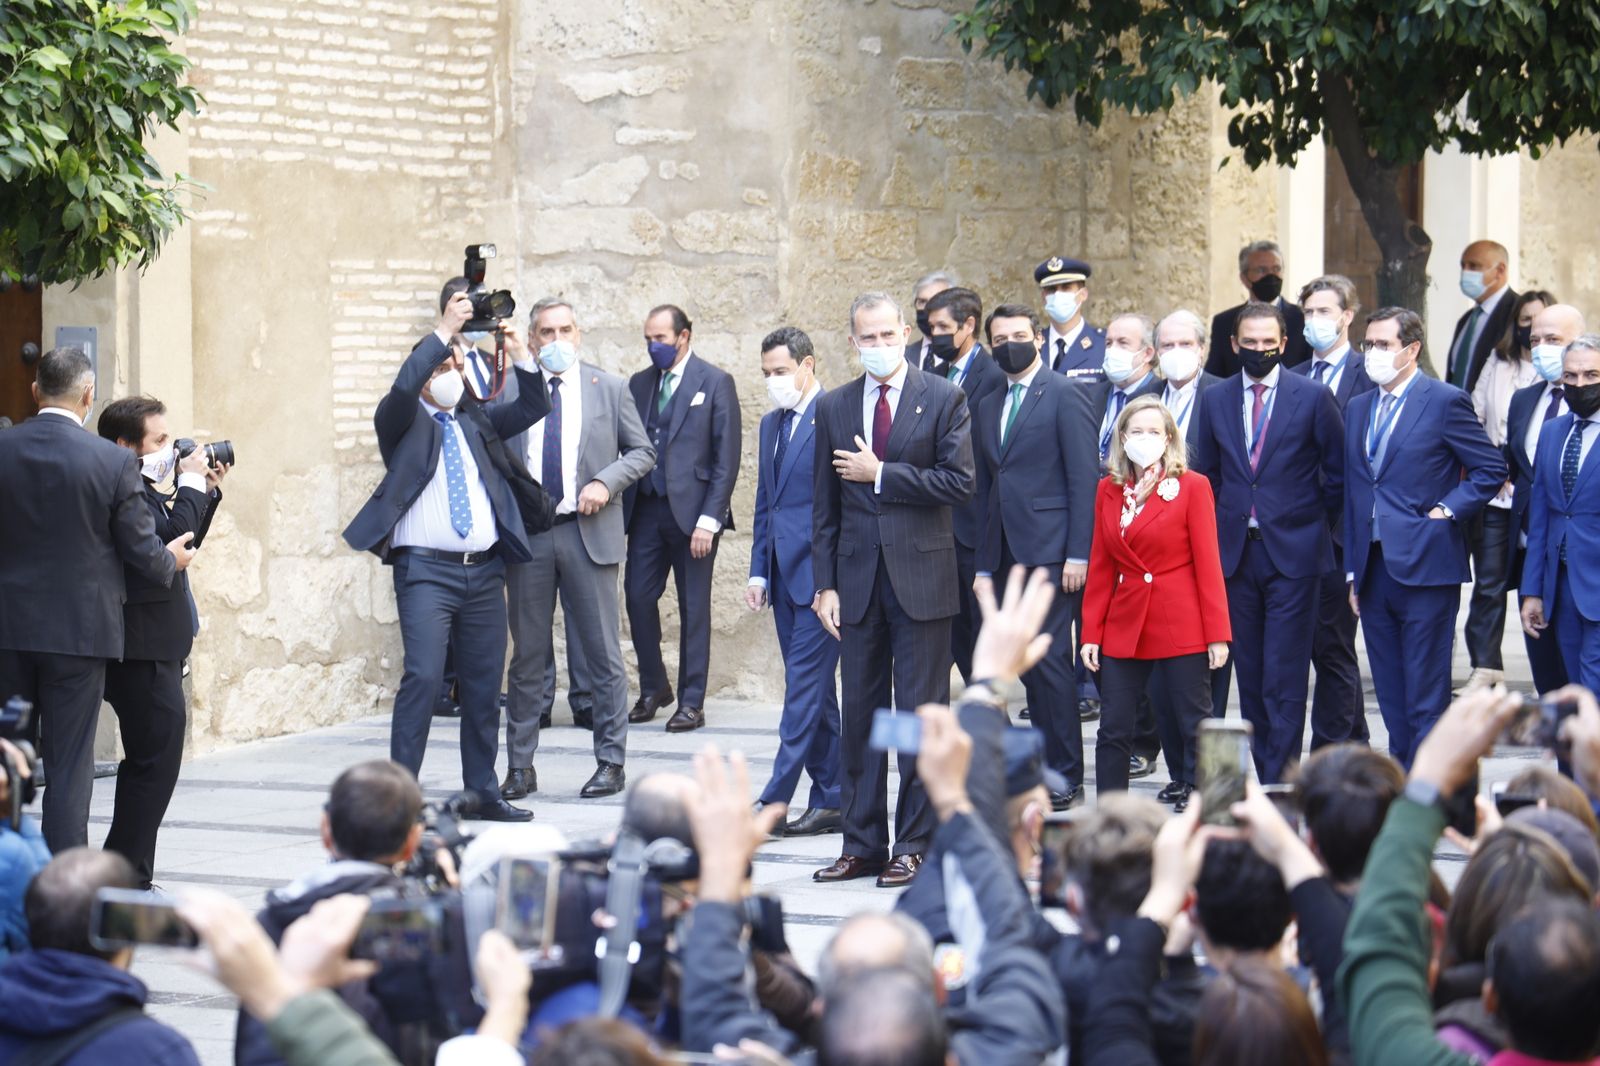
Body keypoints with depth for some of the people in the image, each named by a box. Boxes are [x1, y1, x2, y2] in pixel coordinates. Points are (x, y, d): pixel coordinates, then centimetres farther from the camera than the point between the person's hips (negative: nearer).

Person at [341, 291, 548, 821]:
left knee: (485, 684, 9)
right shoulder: (403, 422, 4)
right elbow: (403, 387, -17)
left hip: (484, 572, 6)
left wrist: (520, 356, -1)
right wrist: (444, 331, -18)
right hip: (426, 569, -6)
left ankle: (482, 792, 18)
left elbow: (532, 408, 14)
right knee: (423, 676, -16)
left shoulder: (475, 420, 19)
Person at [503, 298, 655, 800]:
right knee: (527, 657, 6)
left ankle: (610, 762, 11)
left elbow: (642, 452, 8)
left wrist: (606, 482, -9)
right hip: (527, 534, 1)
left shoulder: (609, 388, 7)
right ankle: (520, 767, 13)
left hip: (588, 533, -1)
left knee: (603, 654, 2)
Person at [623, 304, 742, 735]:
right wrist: (621, 506, 0)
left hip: (693, 510, -4)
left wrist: (709, 519, -13)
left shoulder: (715, 383, -2)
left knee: (693, 607, 1)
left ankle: (691, 703, 8)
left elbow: (727, 458, -6)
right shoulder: (639, 384, 11)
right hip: (646, 509, 4)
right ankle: (653, 689, 19)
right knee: (638, 597, 1)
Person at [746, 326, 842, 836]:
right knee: (813, 688, 10)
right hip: (784, 577, 8)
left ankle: (776, 800, -10)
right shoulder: (772, 424, 17)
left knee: (806, 684, -8)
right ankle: (830, 801, 14)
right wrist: (758, 570, 14)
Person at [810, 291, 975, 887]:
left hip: (921, 577, -4)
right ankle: (861, 845, 13)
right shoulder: (833, 408, 10)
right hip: (858, 579, 4)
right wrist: (825, 585, 4)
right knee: (859, 714, 7)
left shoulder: (943, 400, 0)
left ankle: (913, 845, 6)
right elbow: (824, 507, 10)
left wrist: (881, 474, -10)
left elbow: (959, 483, -10)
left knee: (921, 714, -1)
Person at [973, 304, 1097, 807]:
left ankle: (1067, 779, -5)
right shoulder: (988, 408, 19)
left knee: (1048, 661, -10)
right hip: (1007, 557, 7)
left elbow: (1084, 478, -8)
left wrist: (1077, 554, -15)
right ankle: (1047, 770, 11)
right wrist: (984, 565, 15)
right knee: (1028, 666, 6)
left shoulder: (1065, 395, -3)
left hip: (1051, 552, -7)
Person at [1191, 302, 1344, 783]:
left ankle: (1280, 778, -6)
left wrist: (1315, 522, 5)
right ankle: (1262, 776, 14)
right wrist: (1219, 532, 12)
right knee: (1250, 674, 7)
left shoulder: (1313, 397, -2)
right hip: (1235, 550, 4)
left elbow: (1339, 472, 4)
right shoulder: (1216, 400, 9)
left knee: (1284, 676, -8)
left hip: (1293, 550, -4)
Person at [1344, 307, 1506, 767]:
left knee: (1426, 697, -5)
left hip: (1424, 568, -6)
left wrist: (1446, 510, -11)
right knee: (1392, 698, 9)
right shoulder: (1358, 408, 16)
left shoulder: (1445, 402, -4)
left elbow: (1492, 470, -2)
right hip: (1374, 570, 6)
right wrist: (1352, 571, 13)